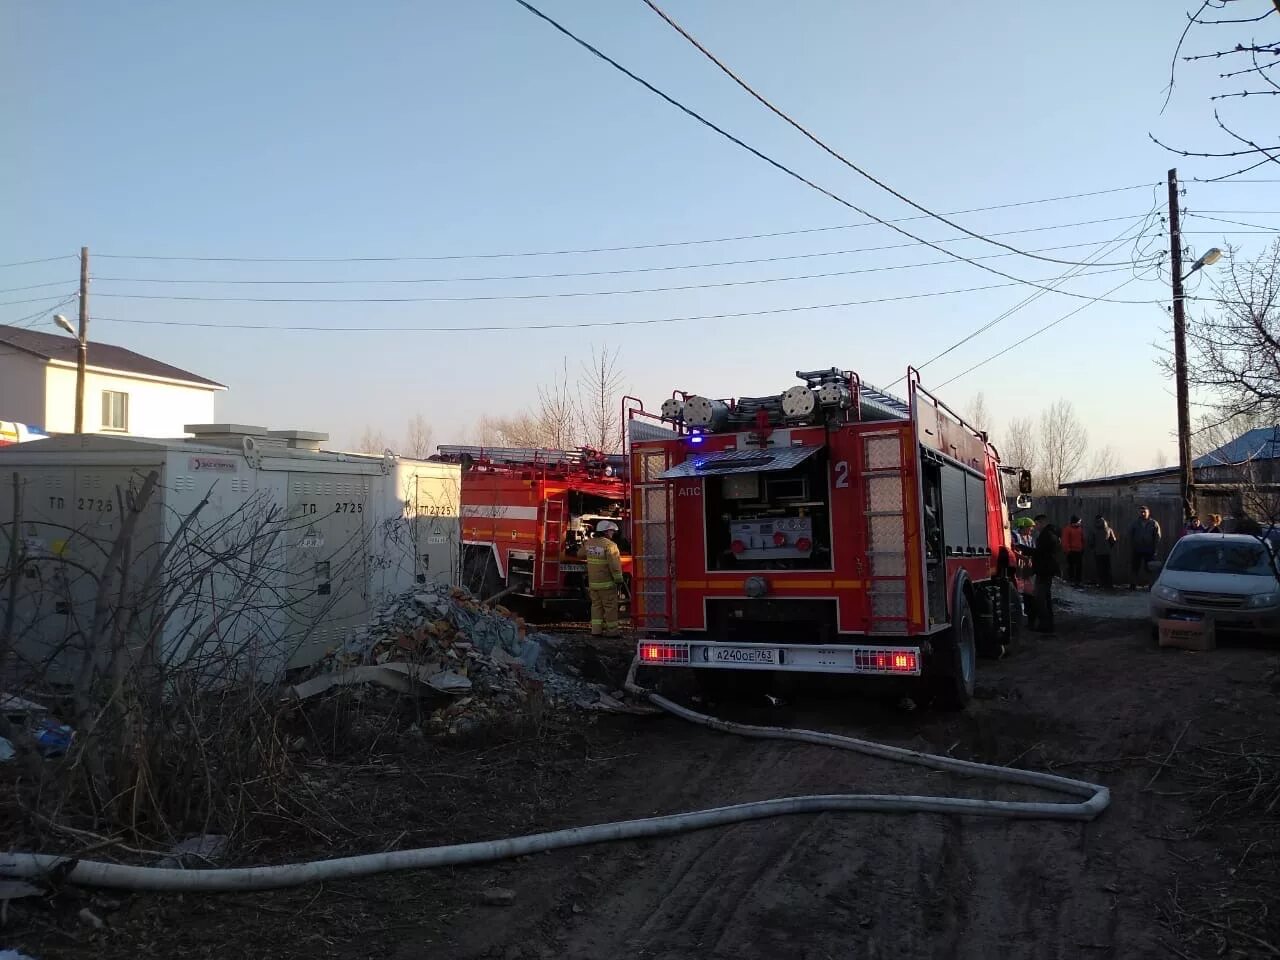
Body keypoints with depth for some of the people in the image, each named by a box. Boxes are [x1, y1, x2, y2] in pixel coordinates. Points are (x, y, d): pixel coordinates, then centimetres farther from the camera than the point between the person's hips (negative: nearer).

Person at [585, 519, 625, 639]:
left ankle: (596, 629, 13)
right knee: (610, 606, 2)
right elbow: (614, 564, -20)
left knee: (596, 605, 14)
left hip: (592, 582, 7)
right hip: (606, 583, -7)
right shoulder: (609, 545, -17)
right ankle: (611, 631, 7)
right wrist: (619, 580, -13)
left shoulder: (589, 543, 5)